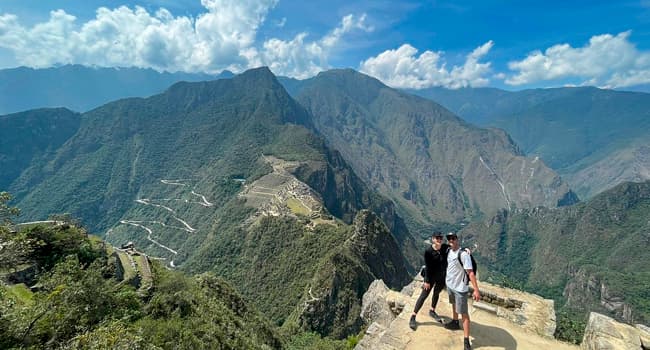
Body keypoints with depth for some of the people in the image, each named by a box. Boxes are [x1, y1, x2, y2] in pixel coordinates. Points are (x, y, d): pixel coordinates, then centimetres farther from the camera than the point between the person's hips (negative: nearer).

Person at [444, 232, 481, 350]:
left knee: (464, 313, 0)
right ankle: (455, 322, 50)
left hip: (460, 288, -8)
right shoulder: (449, 251, -1)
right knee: (453, 304, 28)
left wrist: (476, 290, -30)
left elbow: (471, 273, -27)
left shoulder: (463, 254, -25)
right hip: (449, 284, 8)